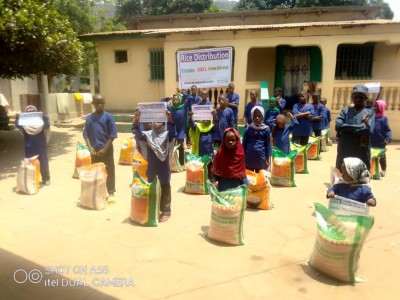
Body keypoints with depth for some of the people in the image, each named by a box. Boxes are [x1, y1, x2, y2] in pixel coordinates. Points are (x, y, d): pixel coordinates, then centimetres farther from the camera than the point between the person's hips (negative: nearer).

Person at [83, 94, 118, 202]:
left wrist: (104, 149, -13)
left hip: (107, 149, -3)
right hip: (94, 150, 3)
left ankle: (111, 193, 16)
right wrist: (90, 148, -9)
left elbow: (112, 135, -10)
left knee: (109, 171, 5)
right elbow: (86, 134, 3)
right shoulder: (89, 117, 2)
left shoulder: (108, 117, -8)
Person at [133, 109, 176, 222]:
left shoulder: (167, 134, -5)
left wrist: (170, 119, -44)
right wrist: (136, 121, -34)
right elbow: (139, 134, -17)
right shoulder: (148, 134, 1)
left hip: (164, 168, -3)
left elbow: (173, 132, -27)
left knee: (165, 190, 8)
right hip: (151, 168, 3)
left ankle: (166, 211, 21)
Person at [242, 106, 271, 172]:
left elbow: (268, 145, 0)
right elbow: (244, 144, 4)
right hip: (249, 158, 1)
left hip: (261, 158, -1)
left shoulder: (266, 129, -5)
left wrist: (267, 159, 1)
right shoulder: (248, 129, -2)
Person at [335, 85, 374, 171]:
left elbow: (368, 129, -15)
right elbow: (338, 126, -11)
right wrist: (361, 127, -12)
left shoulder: (370, 112, 3)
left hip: (362, 154, -1)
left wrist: (346, 129, -13)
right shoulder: (345, 111, 7)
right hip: (344, 152, 1)